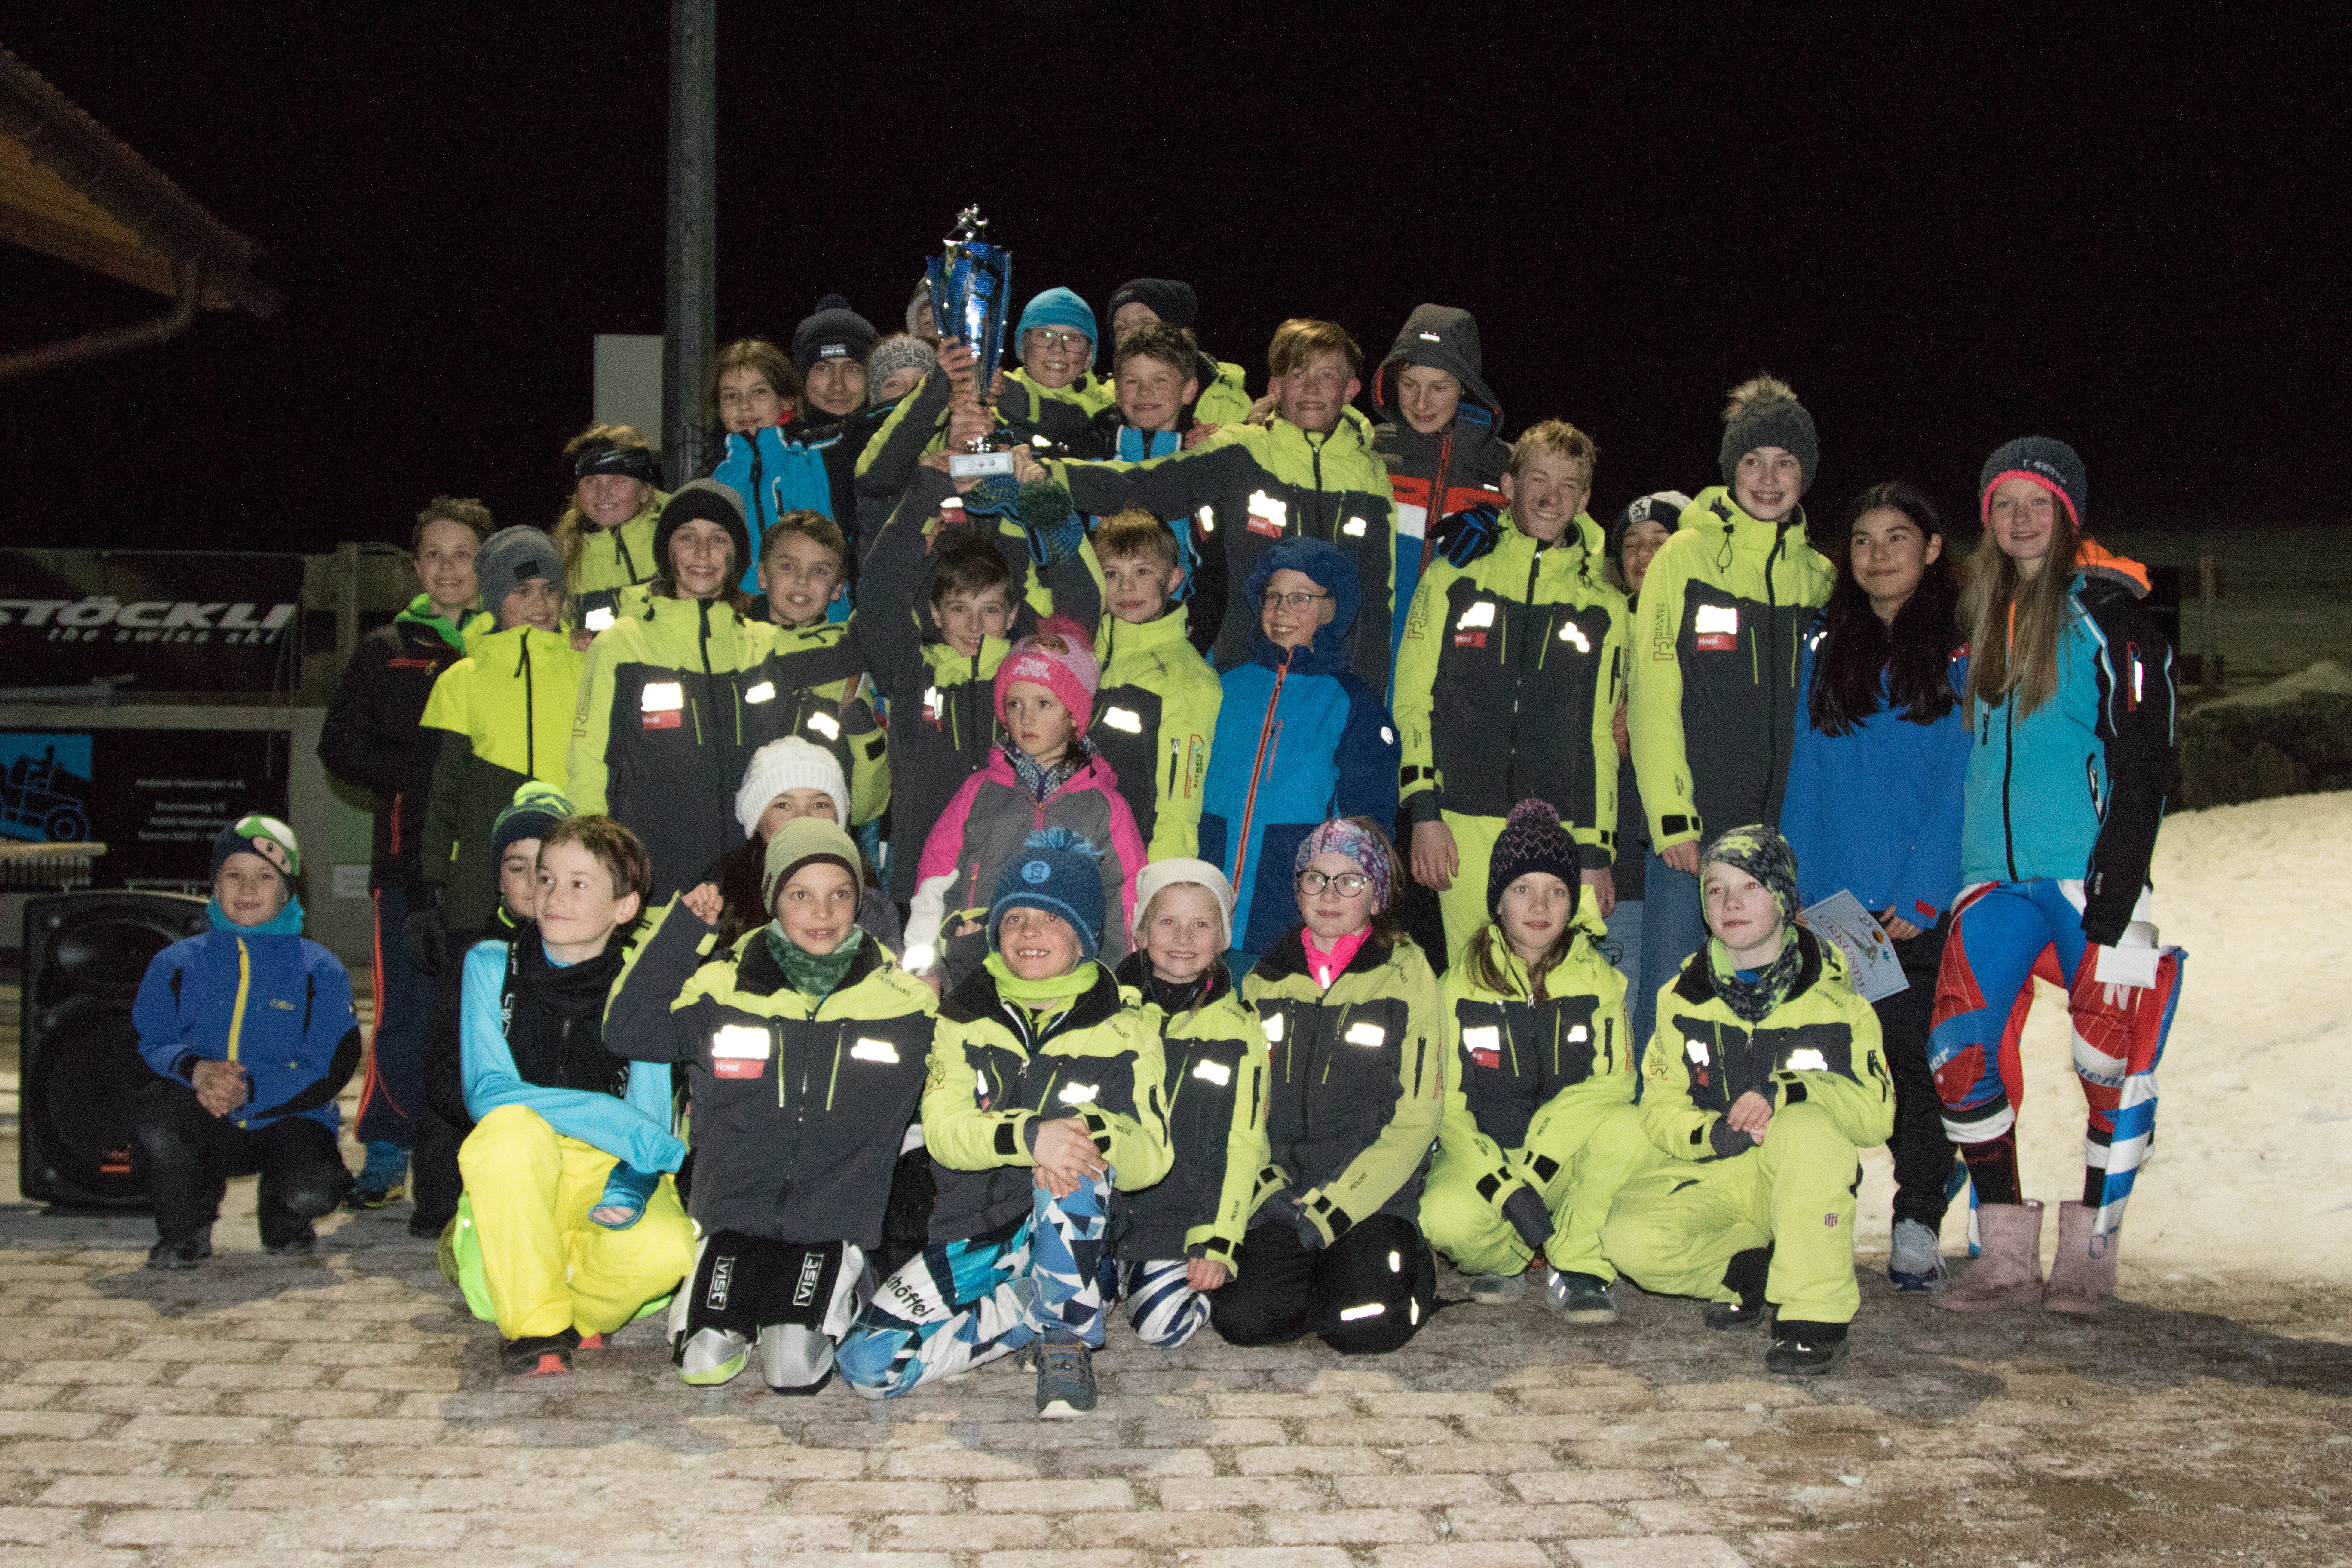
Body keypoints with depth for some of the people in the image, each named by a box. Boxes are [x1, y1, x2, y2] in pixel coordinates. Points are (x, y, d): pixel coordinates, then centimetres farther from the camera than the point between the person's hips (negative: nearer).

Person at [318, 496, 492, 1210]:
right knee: (405, 1012, -3)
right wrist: (422, 773, -7)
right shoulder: (384, 653, 14)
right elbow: (341, 747, 9)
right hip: (411, 857, 1)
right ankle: (386, 1153, 10)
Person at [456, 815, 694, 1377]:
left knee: (665, 1251, -32)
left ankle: (573, 1315, 3)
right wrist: (616, 1121, -27)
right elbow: (487, 1093, -15)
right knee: (511, 1132, -35)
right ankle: (534, 1323, -15)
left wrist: (632, 1182, -30)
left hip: (609, 1172, 0)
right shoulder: (492, 966, -3)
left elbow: (651, 1115, -7)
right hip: (516, 1183, 0)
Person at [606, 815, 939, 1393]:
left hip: (836, 1222, -1)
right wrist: (684, 927, -5)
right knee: (704, 1364, -14)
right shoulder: (724, 986, 0)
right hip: (736, 1211, 1)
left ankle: (838, 1296, 13)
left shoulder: (903, 1000, 1)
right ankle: (728, 1301, 18)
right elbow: (628, 1031, 1)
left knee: (796, 1370, -18)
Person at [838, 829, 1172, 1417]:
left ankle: (1067, 1336, -17)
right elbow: (943, 1130, -10)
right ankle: (1046, 1310, 0)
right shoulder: (966, 1017, 6)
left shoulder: (1122, 1029, 3)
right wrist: (1028, 1136, -30)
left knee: (1073, 1153, -35)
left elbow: (1150, 1159, -7)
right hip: (978, 1233, 2)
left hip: (1074, 1239, -2)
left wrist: (1094, 1134, -30)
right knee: (869, 1363, -19)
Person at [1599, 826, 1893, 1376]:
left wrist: (1785, 1095, -30)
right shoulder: (1683, 998, 3)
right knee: (1630, 1238, -27)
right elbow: (1661, 1109, 2)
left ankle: (1818, 1310, -24)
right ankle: (1753, 1273, 0)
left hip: (1806, 1179, -2)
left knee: (1804, 1126, -37)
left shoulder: (1833, 998, -4)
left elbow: (1876, 1114, -12)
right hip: (1712, 1177, 2)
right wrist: (1711, 1134, -21)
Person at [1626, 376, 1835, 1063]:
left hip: (1782, 828, 3)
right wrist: (1671, 816, -11)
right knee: (1668, 991, -3)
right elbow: (1654, 693, -4)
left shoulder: (1817, 575, 10)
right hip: (1690, 823, -3)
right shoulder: (1685, 556, -1)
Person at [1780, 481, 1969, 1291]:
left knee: (1917, 1058, 0)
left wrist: (1919, 893, -13)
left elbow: (1961, 783, -6)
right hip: (1833, 901, 3)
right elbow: (1804, 776, 9)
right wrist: (1798, 888, 1)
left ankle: (1917, 1228, 11)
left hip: (1922, 907, -3)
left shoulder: (1962, 649, 0)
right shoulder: (1824, 649, 12)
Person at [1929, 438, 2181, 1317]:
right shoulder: (1982, 620, 15)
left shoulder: (2109, 616, -5)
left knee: (2110, 1061, -1)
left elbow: (2141, 767, -10)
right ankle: (2007, 1257, 6)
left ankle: (2087, 1257, 15)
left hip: (2093, 878, -5)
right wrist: (1951, 875, 16)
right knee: (1961, 1053, -5)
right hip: (1995, 875, 5)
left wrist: (2116, 899, -16)